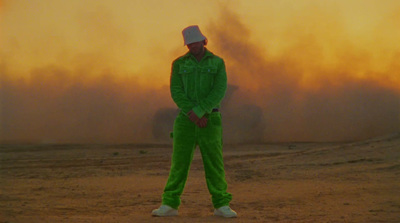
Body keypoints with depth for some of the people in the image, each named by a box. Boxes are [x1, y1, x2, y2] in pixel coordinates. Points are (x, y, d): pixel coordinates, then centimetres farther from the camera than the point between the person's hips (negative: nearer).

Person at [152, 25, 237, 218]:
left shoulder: (218, 63, 3)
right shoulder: (179, 63, 5)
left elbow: (219, 92, -9)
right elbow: (176, 93, -6)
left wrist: (199, 113, -20)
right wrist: (192, 114, -19)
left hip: (210, 120, 0)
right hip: (186, 119, 0)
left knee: (214, 163, -3)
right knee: (179, 163, -3)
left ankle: (222, 206, 2)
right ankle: (169, 205, 0)